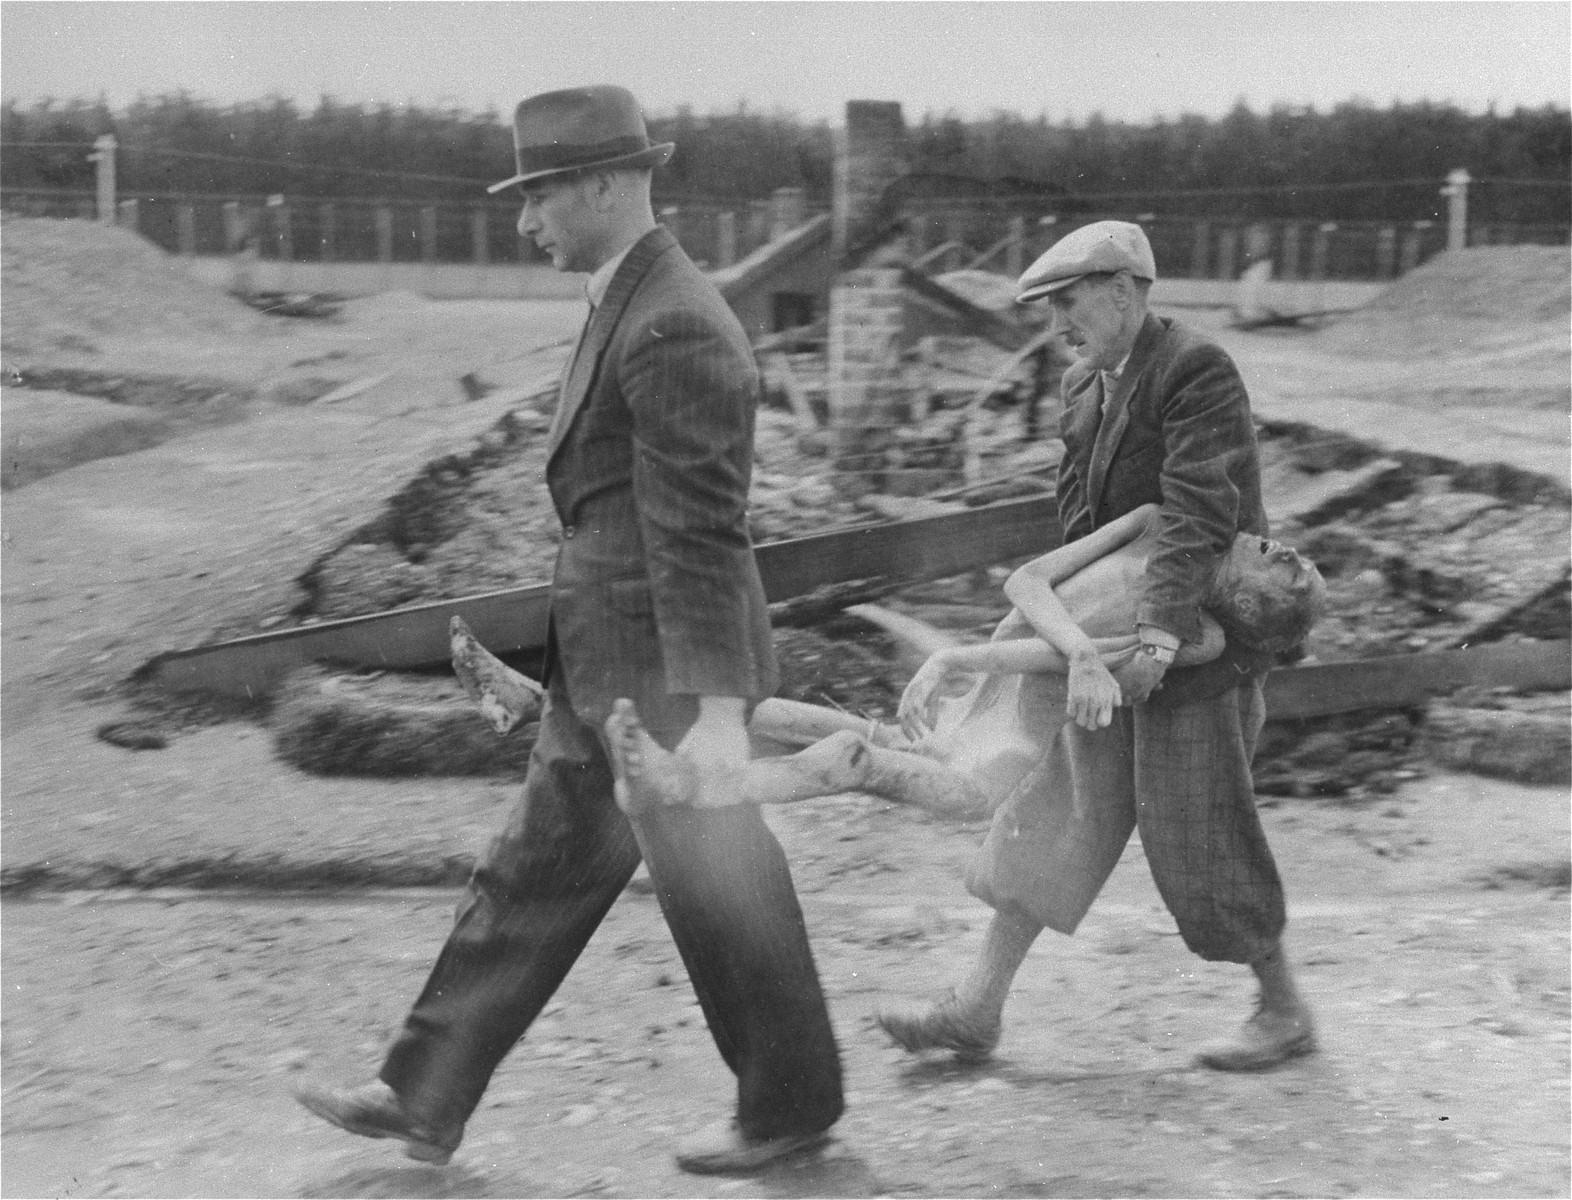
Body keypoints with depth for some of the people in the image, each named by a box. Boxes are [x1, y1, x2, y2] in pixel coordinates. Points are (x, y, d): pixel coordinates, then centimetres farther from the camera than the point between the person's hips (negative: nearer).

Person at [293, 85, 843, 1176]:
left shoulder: (673, 326, -20)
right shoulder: (639, 306, 12)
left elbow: (702, 531, -24)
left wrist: (716, 710, -25)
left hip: (668, 673, -10)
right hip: (610, 665, 10)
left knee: (721, 895, 6)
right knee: (538, 873, 14)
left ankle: (793, 1105, 26)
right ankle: (427, 1100, 23)